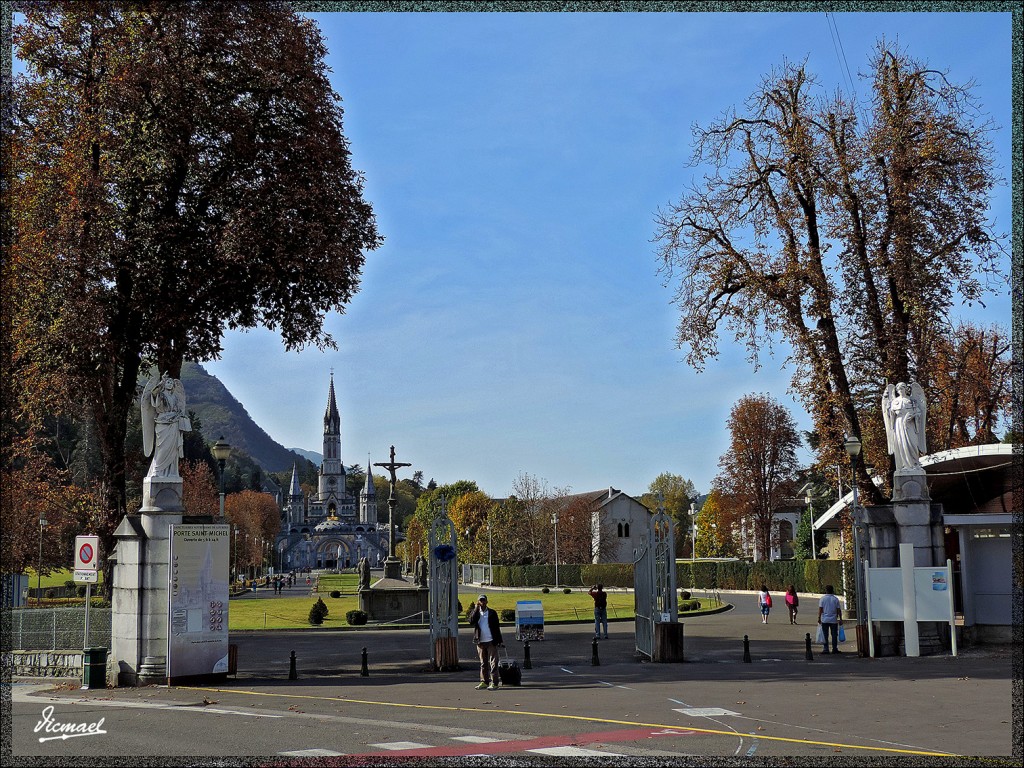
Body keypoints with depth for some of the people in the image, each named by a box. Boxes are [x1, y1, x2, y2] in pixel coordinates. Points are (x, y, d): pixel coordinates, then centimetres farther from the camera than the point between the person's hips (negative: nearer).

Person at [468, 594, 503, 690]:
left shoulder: (492, 613, 5)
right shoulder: (474, 612, 8)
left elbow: (497, 627, 5)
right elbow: (471, 622, -12)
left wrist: (500, 640, 1)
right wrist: (476, 609, -14)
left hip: (491, 641, -2)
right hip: (480, 642, 2)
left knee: (493, 663, -4)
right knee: (483, 663, 9)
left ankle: (494, 683, -4)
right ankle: (484, 682, 15)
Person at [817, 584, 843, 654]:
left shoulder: (823, 598, -4)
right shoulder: (835, 599, -1)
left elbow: (820, 609, -7)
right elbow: (839, 610, 0)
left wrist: (819, 617, -2)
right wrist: (840, 619, 6)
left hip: (825, 620, -1)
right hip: (834, 620, 1)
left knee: (825, 635, 4)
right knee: (834, 634, 8)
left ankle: (826, 649, 2)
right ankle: (834, 649, 9)